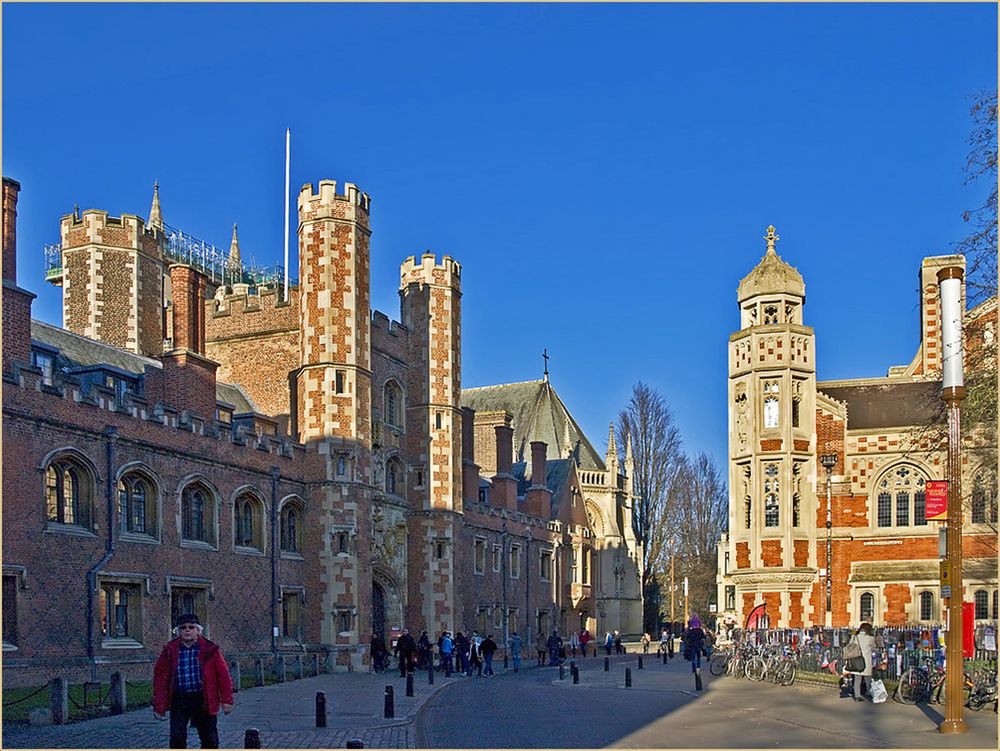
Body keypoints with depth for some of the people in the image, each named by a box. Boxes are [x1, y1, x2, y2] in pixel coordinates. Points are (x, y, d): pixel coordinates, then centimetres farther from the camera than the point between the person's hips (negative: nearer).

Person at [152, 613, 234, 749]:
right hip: (179, 700, 0)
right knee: (177, 738, -5)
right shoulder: (170, 650, 1)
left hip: (204, 700, 0)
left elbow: (223, 675, 0)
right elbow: (160, 676, 2)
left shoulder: (210, 649, -1)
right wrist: (159, 705, -3)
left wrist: (226, 700, -6)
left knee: (209, 739, 7)